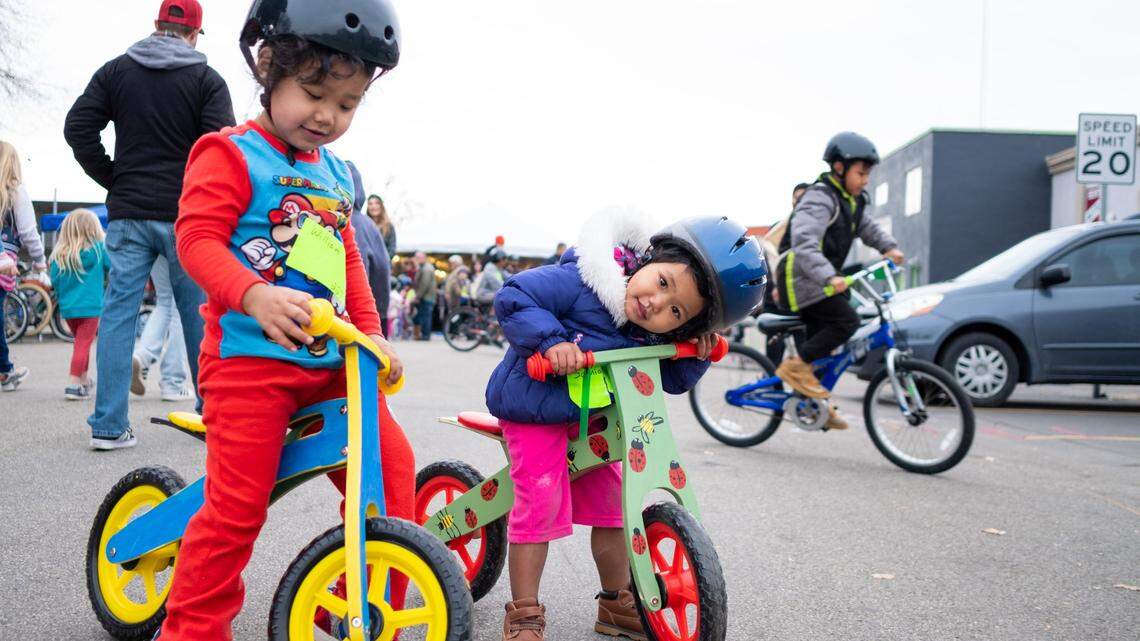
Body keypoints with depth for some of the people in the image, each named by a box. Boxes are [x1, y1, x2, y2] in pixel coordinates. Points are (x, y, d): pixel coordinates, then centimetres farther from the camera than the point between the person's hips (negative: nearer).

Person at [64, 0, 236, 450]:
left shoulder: (115, 71, 9)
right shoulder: (206, 79, -1)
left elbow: (78, 127, 3)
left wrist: (114, 179, 10)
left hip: (128, 213, 3)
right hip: (187, 215, -2)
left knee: (118, 312, 4)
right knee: (199, 313, 7)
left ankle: (109, 424, 2)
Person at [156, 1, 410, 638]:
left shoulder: (337, 174, 17)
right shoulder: (232, 155, -5)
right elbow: (198, 237, -15)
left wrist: (373, 335, 11)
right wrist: (256, 297, -31)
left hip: (331, 359, 7)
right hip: (250, 355, -6)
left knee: (392, 462, -2)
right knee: (238, 504, -4)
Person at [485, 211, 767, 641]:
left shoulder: (655, 337, -9)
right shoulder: (582, 283, -28)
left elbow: (671, 381, 6)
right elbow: (513, 296, -28)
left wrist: (695, 358, -15)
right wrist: (550, 339, -40)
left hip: (592, 419, 6)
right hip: (536, 406, -6)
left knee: (611, 500, 10)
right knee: (541, 503, -11)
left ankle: (616, 603, 29)